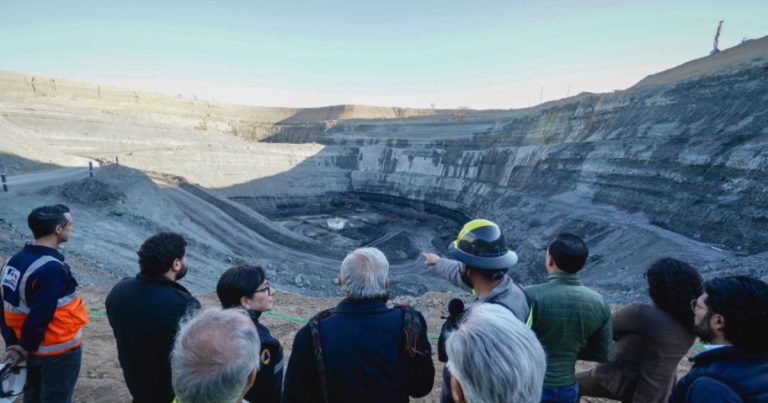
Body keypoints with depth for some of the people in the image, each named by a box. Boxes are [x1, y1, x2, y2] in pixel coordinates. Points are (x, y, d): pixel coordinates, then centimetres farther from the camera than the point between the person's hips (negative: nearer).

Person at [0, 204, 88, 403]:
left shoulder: (16, 260, -2)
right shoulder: (51, 269, -29)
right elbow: (40, 317, -25)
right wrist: (26, 348, -8)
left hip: (36, 347, 8)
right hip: (59, 349, -8)